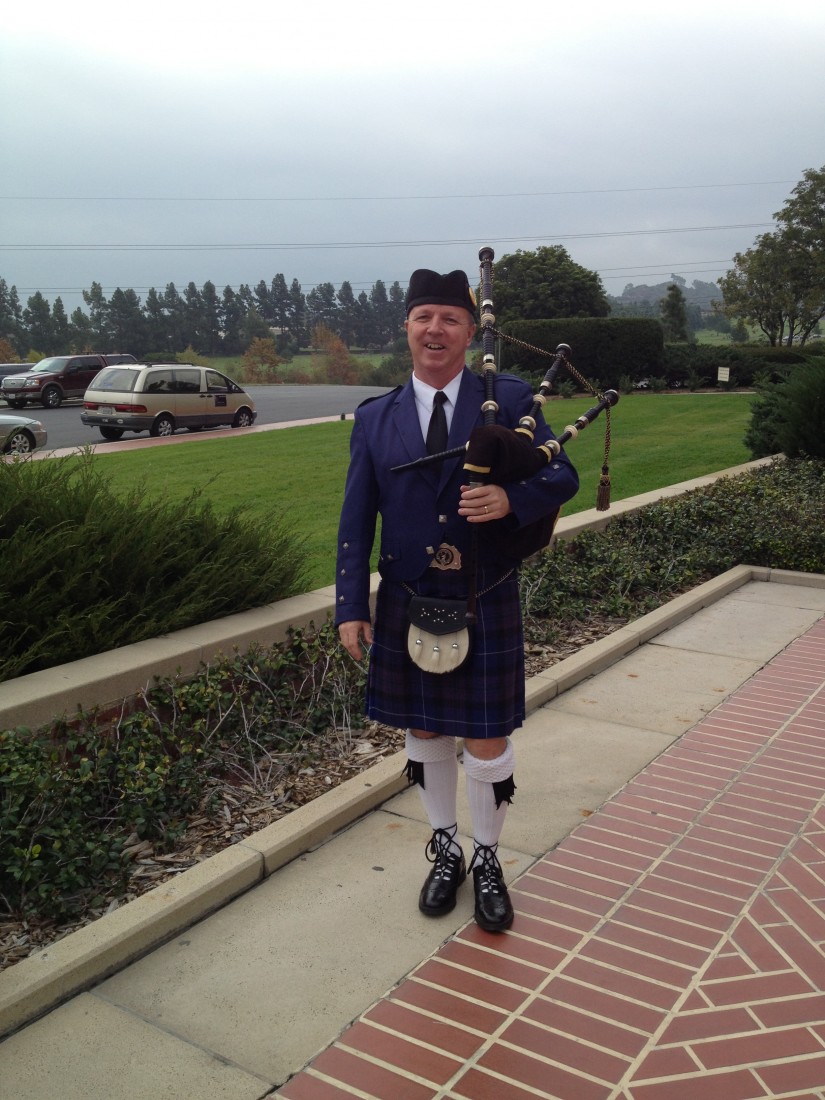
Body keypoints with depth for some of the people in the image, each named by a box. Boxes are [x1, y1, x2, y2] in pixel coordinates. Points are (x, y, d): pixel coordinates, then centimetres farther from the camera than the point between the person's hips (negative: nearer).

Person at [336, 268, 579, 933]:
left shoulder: (510, 400, -3)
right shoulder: (375, 419, 2)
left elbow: (563, 477, -4)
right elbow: (356, 521, 2)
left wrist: (512, 499, -25)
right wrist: (352, 607, -3)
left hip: (487, 610, -2)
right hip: (408, 610, 2)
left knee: (487, 745, 7)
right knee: (425, 737, 15)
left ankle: (488, 860, 31)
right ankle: (446, 851, 37)